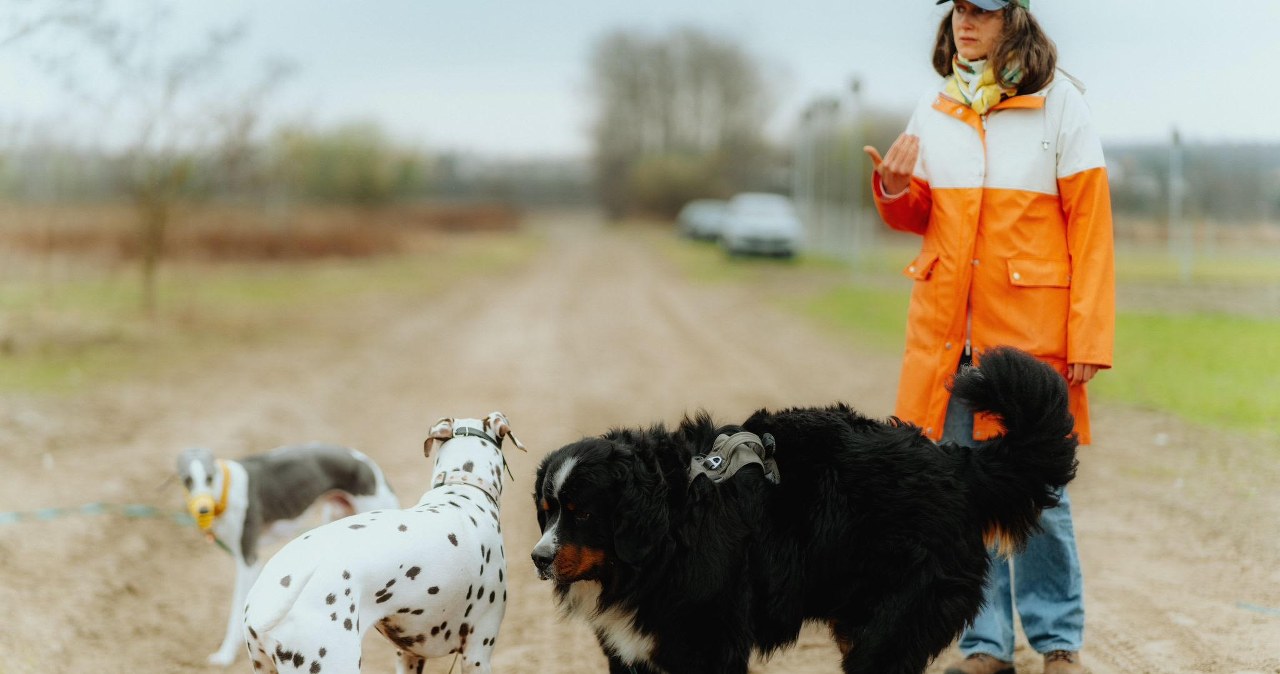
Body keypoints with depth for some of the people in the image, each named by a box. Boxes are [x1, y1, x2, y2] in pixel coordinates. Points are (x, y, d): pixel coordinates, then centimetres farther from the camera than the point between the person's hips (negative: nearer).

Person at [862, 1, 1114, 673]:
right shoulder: (933, 109, 10)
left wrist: (1088, 339, -10)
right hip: (947, 329, 4)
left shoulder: (1059, 103, -3)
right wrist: (894, 188, -6)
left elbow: (1089, 226, -5)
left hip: (1030, 329, -4)